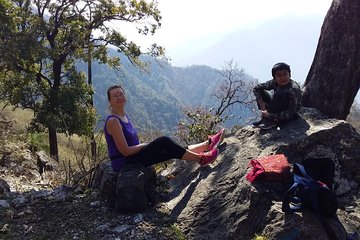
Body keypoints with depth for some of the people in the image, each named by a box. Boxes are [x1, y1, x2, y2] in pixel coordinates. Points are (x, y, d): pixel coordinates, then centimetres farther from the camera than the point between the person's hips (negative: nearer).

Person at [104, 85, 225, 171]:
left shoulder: (124, 116, 11)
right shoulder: (112, 121, -19)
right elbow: (125, 151, -23)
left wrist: (143, 144, 3)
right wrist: (144, 145, -9)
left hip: (132, 157, 9)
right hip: (123, 163, -9)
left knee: (171, 151, 1)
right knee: (164, 141, -19)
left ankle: (207, 144, 5)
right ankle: (201, 158, -12)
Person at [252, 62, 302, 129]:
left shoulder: (294, 89, -31)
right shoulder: (274, 82, -15)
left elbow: (290, 114, -33)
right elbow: (256, 88, -4)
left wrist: (270, 115, -30)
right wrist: (261, 102, -18)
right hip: (279, 108, 6)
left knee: (279, 93, -32)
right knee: (261, 91, -8)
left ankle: (271, 120, -19)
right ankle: (265, 119, -7)